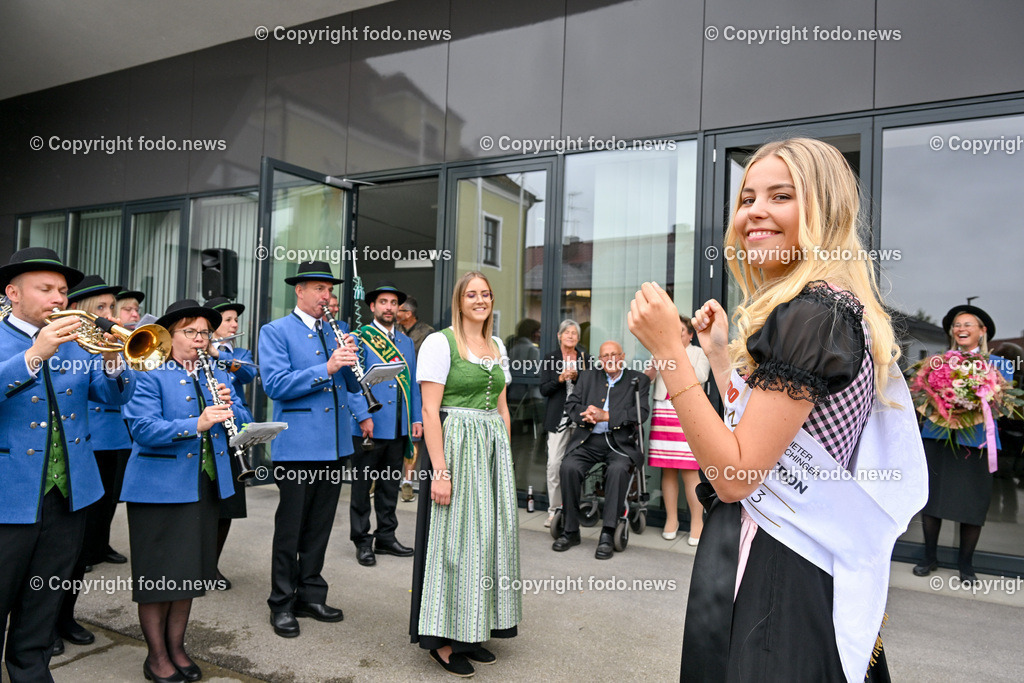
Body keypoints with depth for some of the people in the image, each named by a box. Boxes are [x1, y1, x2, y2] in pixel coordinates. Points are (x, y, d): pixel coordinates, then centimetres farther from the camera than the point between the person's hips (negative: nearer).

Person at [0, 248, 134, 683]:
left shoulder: (77, 342, 7)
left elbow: (116, 395, -2)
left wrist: (112, 362, -21)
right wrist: (35, 354, -35)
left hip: (69, 493, 4)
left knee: (44, 601, 17)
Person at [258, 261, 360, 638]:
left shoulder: (337, 331, 14)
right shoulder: (276, 332, -2)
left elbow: (353, 384, 11)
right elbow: (275, 384, -15)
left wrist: (350, 359, -10)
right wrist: (326, 369, -23)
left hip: (335, 442, 6)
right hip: (297, 444, -5)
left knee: (320, 524, 13)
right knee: (290, 526, 4)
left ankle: (311, 595, 27)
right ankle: (282, 604, 18)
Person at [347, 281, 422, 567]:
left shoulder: (406, 341, 15)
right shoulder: (359, 337, -2)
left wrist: (417, 419, 9)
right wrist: (364, 416, -16)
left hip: (399, 427, 5)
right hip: (369, 426, -5)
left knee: (390, 484, 13)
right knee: (362, 485, 5)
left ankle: (386, 537, 24)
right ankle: (362, 541, 17)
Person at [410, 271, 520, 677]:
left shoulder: (498, 347, 14)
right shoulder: (440, 342, -6)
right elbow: (430, 410, -13)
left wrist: (505, 457, 10)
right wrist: (440, 470, -19)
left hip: (494, 449, 7)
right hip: (455, 446, -7)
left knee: (489, 534, 10)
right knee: (453, 537, -1)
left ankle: (473, 632, 25)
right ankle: (442, 639, 14)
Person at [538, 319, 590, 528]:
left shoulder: (585, 357, 11)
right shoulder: (550, 359, 8)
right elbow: (544, 390, 3)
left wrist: (577, 377, -9)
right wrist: (560, 379, -12)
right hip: (559, 417, -1)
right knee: (554, 463, -7)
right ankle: (554, 510, 3)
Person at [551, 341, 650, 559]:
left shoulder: (638, 380, 9)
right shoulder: (588, 377, 19)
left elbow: (641, 413, -5)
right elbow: (571, 404, 12)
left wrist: (605, 416, -14)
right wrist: (586, 415, -11)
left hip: (620, 442, -2)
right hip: (588, 441, 3)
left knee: (618, 469, -34)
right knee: (568, 467, -26)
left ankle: (608, 534, -25)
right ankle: (571, 530, -10)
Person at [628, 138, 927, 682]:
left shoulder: (813, 315, -20)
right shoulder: (833, 310, 11)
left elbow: (735, 475, -23)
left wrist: (668, 350, -24)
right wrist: (720, 352, 11)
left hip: (770, 585, -10)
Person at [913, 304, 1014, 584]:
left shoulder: (999, 364, 9)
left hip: (975, 441, -1)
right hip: (938, 436, 1)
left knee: (973, 503, 1)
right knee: (931, 497, 2)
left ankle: (966, 563, 19)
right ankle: (930, 557, 17)